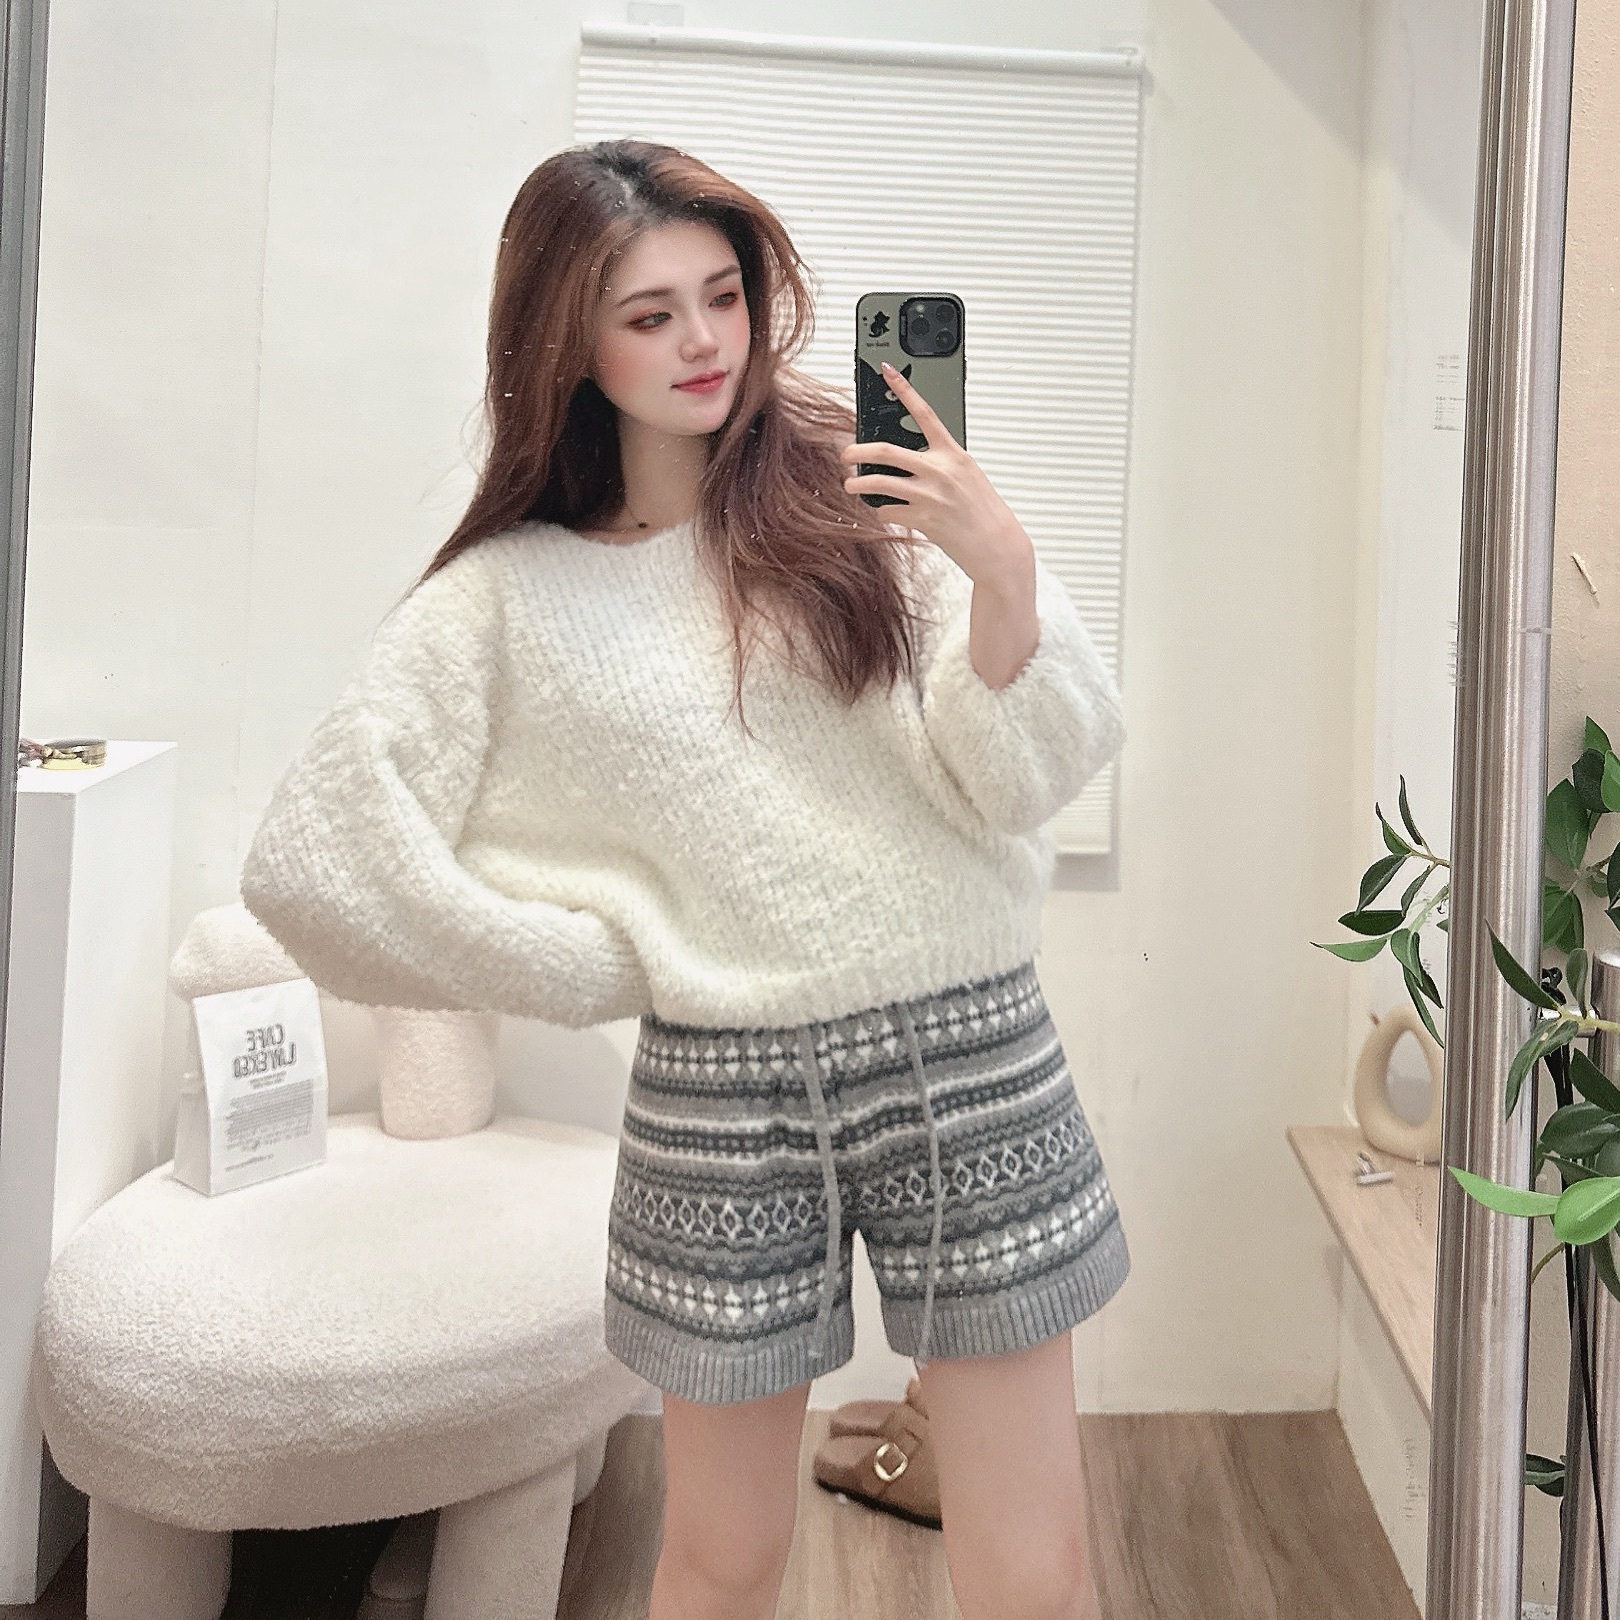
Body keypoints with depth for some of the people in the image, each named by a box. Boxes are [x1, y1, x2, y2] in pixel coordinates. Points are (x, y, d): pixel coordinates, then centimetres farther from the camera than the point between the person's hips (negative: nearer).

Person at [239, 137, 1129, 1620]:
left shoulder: (867, 486, 1)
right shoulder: (511, 597, 1)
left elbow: (1020, 781, -4)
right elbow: (313, 859, -4)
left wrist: (1003, 571, -23)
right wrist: (619, 965, -2)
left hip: (968, 1054, 0)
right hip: (721, 1095, 0)